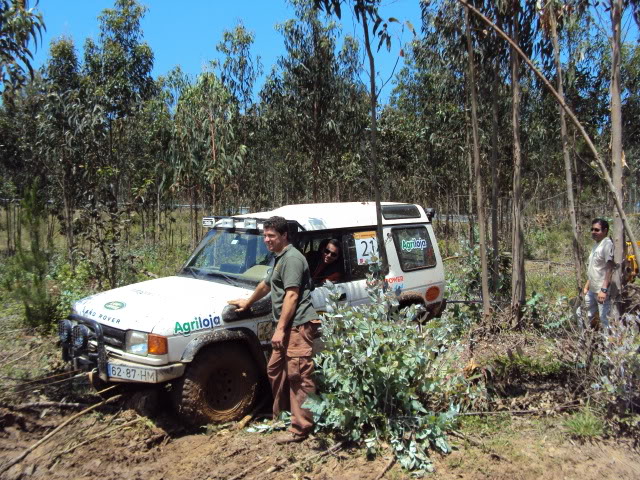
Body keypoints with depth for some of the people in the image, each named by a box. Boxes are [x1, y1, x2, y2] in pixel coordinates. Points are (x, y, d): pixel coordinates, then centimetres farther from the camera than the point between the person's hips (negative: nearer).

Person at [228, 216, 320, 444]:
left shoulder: (292, 258, -12)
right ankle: (281, 415, 32)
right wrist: (247, 302, 47)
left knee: (298, 376, -8)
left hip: (299, 325, -11)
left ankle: (301, 427, -1)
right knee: (275, 369, 17)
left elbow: (292, 296, -19)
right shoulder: (280, 258, 22)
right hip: (288, 328, 11)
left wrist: (280, 328, -20)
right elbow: (266, 284, 37)